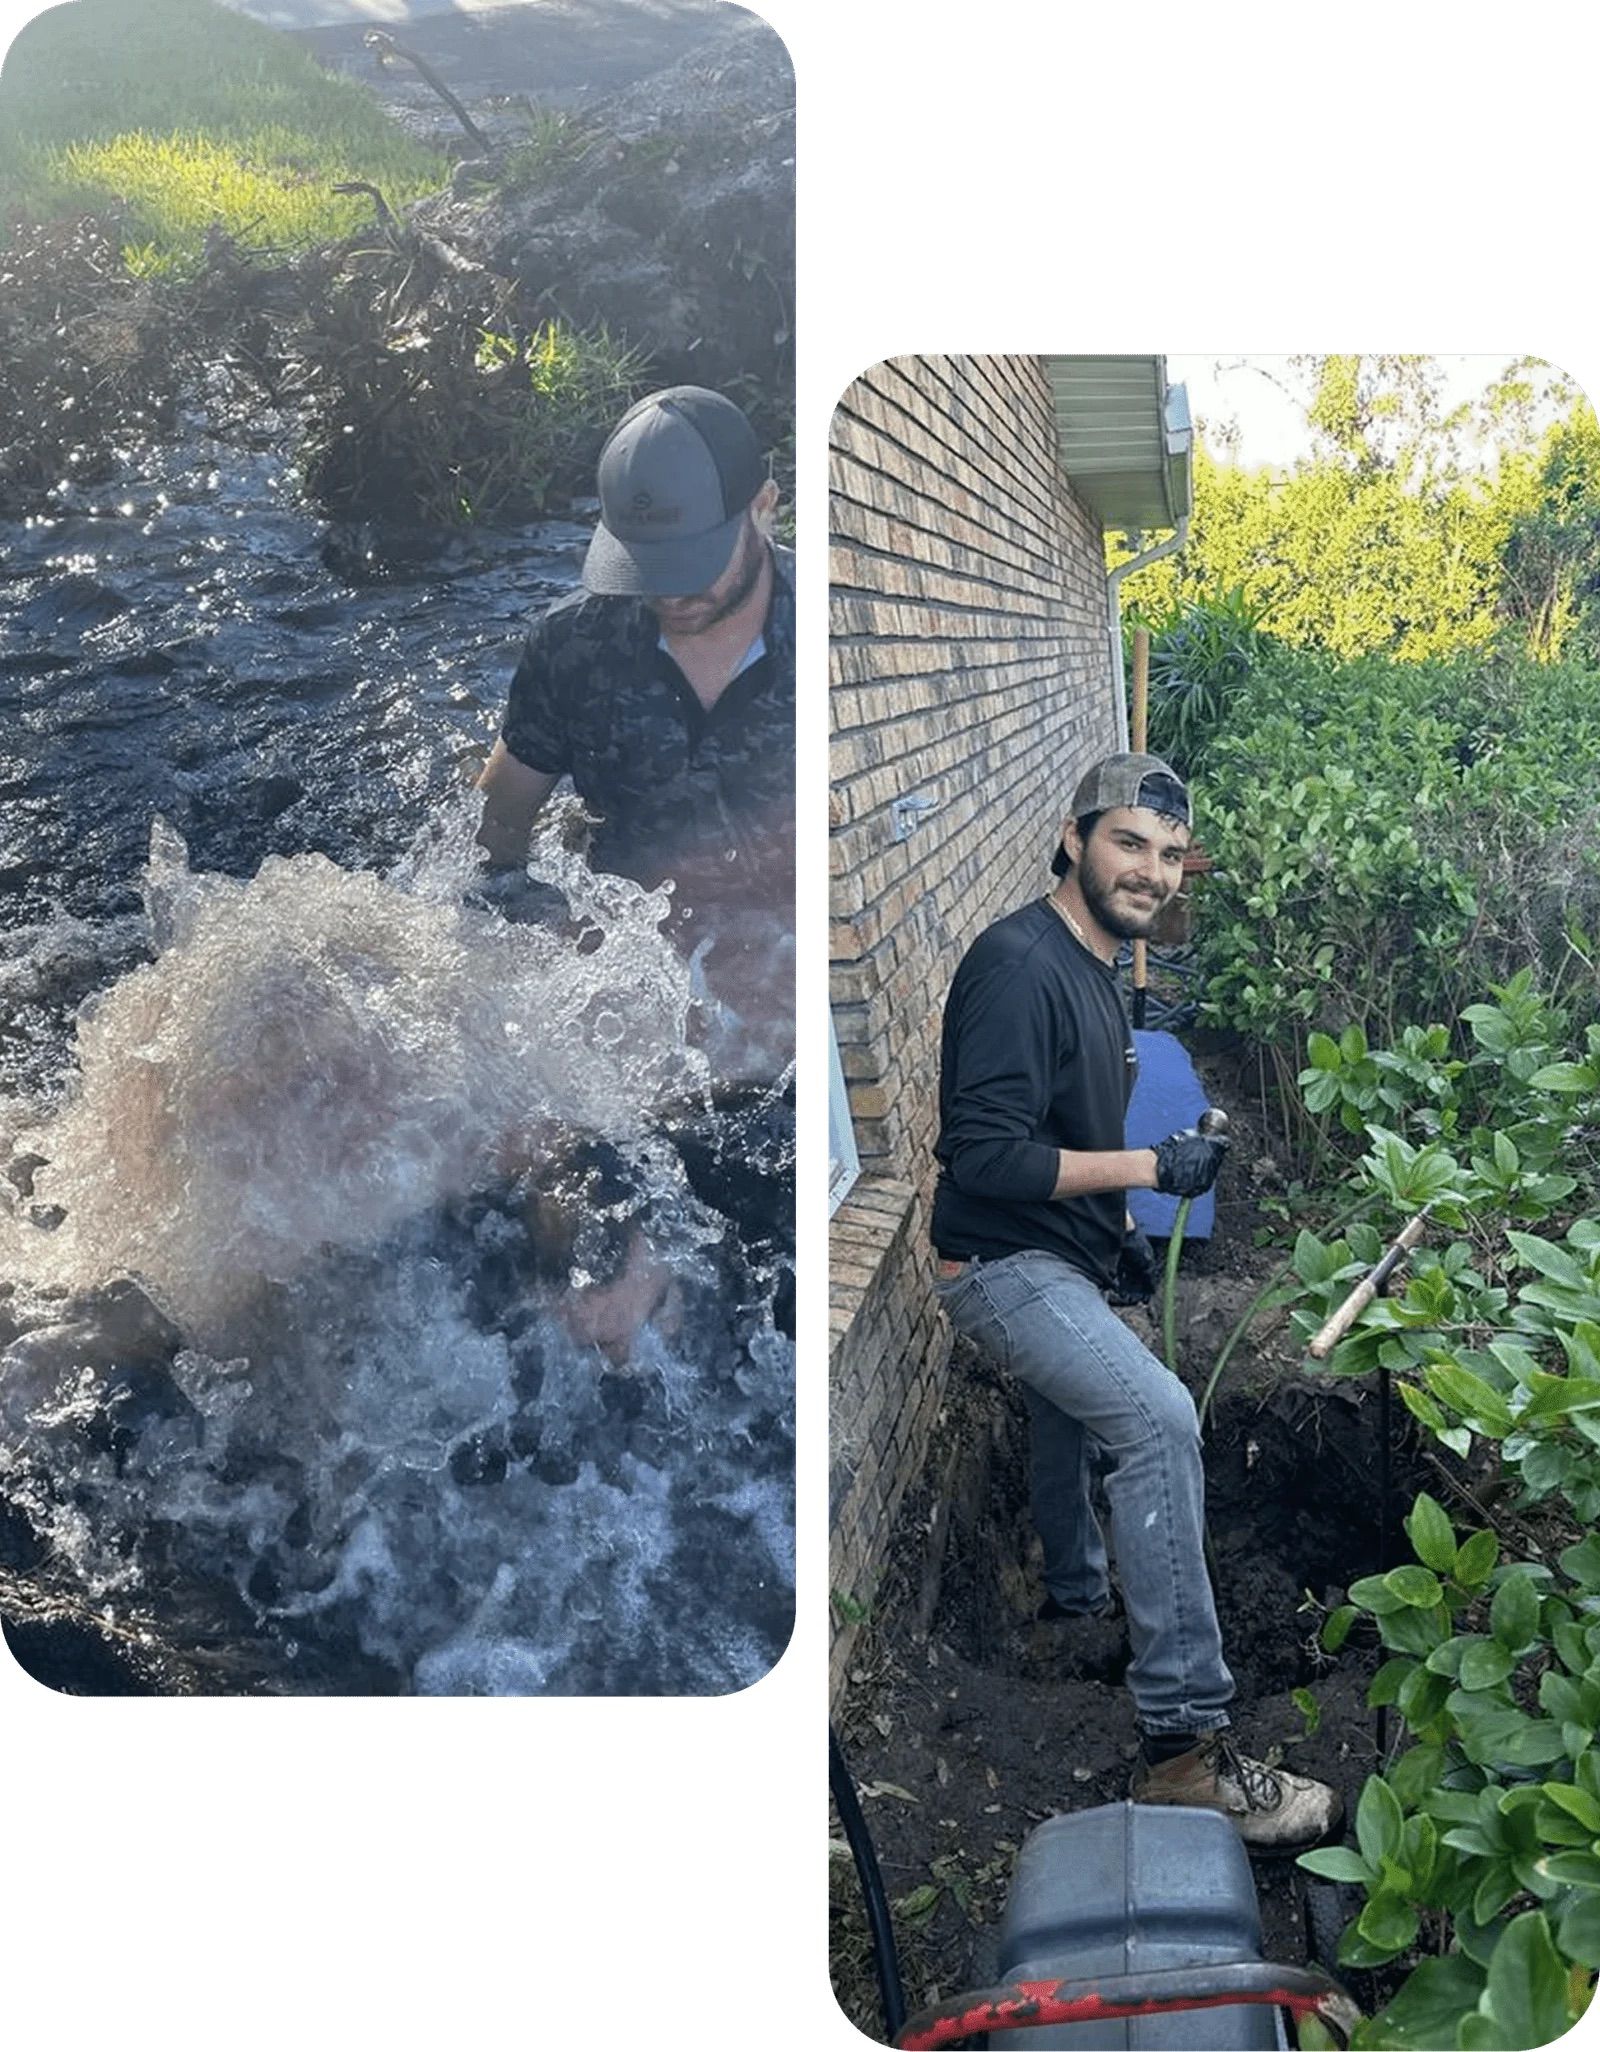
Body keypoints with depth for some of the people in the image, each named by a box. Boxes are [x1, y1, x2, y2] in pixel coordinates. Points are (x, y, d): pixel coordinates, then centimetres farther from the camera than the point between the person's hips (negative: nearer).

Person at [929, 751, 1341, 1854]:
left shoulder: (1095, 965, 7)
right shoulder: (1019, 964, -25)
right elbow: (985, 1155, -31)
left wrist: (1119, 1229, 17)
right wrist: (1151, 1167, -26)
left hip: (1062, 1260, 11)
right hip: (1005, 1265, -11)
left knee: (1075, 1423, 30)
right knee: (1159, 1418, -27)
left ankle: (1079, 1593, 58)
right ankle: (1186, 1741, -24)